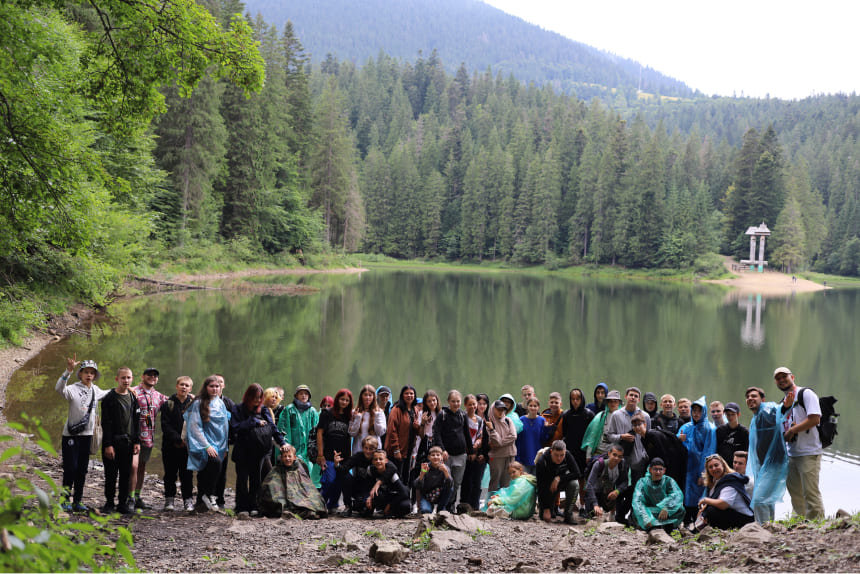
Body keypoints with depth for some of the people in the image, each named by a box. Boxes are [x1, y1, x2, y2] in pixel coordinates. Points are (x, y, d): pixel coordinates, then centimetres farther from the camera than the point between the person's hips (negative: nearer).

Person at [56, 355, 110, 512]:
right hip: (71, 434, -5)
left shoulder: (95, 390, 10)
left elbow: (107, 394, 32)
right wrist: (69, 371, -45)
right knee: (70, 467, -7)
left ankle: (77, 501, 15)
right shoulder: (73, 389, -10)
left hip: (87, 434, 5)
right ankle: (66, 500, 6)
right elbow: (59, 388, -32)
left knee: (82, 469, 8)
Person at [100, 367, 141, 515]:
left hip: (128, 442, 4)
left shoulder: (133, 398, 11)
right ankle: (109, 503, 13)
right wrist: (108, 444, -15)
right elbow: (106, 423, -9)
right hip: (113, 442, -4)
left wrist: (137, 441, 6)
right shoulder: (109, 398, -5)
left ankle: (123, 503, 14)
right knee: (111, 474, 1)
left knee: (126, 474, 6)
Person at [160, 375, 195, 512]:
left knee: (187, 474, 2)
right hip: (170, 445, 0)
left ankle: (188, 500, 10)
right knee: (170, 473, 5)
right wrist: (178, 439, -16)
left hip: (188, 445, 0)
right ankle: (169, 500, 14)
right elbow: (165, 426, -6)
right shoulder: (168, 404, 2)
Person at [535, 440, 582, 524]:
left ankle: (568, 514, -20)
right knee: (545, 517, -8)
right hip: (546, 486, -1)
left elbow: (577, 474, -23)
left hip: (561, 482, 2)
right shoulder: (542, 462, -30)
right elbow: (541, 487, -28)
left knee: (574, 484, -32)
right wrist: (546, 509, -30)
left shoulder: (568, 456, -22)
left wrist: (559, 478, -33)